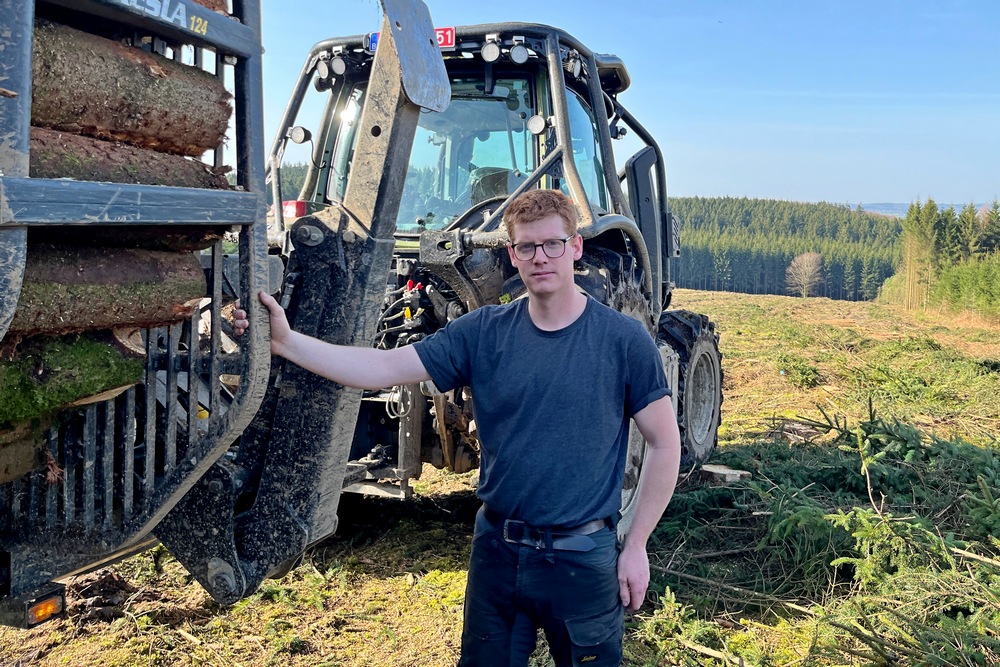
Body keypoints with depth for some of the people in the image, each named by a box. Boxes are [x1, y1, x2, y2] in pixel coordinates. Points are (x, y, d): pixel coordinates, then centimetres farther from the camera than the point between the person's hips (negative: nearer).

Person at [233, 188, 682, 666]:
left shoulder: (624, 339, -9)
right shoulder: (483, 332, -4)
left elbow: (665, 445, -4)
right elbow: (386, 367, -11)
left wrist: (636, 546, -6)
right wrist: (286, 342, -21)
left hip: (583, 558, -2)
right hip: (496, 550, 3)